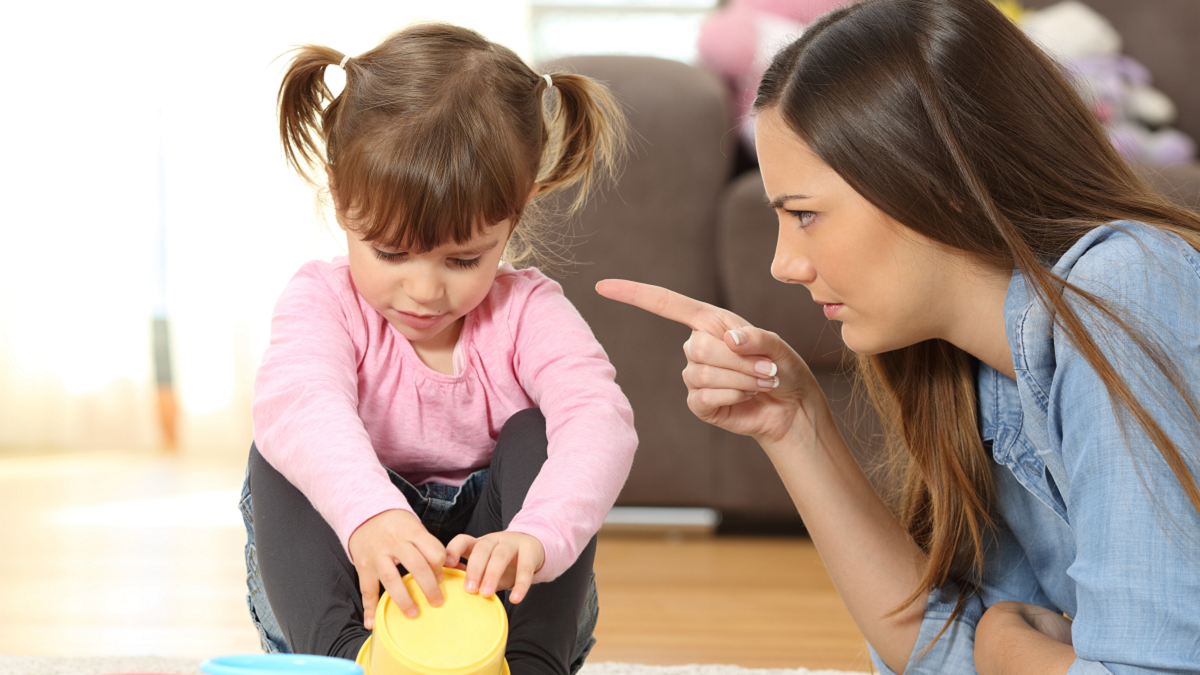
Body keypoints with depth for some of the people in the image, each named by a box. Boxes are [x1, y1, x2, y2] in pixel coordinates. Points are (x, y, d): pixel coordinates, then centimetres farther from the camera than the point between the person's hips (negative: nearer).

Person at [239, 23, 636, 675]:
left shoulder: (526, 313, -10)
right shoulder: (324, 301, -12)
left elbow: (599, 418, -29)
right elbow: (298, 400, -35)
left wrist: (535, 537, -52)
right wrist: (369, 514, -58)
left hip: (493, 600, 0)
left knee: (537, 432, -22)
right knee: (280, 451, -21)